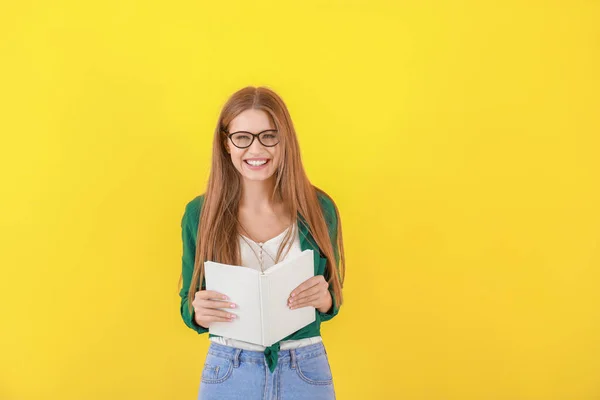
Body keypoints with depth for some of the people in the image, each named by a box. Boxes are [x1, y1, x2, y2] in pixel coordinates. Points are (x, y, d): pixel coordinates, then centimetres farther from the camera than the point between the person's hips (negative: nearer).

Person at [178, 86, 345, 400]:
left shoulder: (319, 208, -5)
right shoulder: (199, 213, -6)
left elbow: (331, 304, 5)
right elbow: (189, 306, 3)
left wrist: (323, 299, -16)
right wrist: (198, 313, -18)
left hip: (306, 372, 1)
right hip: (227, 372, 0)